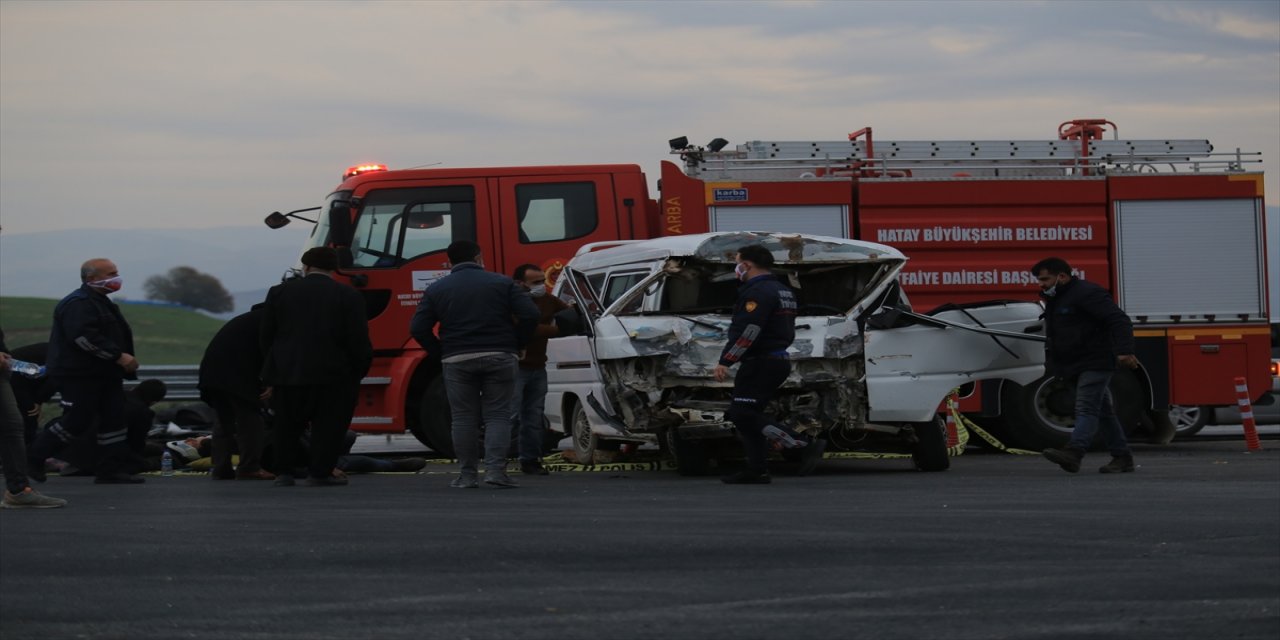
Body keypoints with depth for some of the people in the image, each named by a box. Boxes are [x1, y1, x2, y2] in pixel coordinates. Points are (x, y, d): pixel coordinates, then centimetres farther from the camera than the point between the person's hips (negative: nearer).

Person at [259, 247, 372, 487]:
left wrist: (273, 370, 16)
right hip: (333, 374, -2)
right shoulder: (349, 297, -5)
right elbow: (359, 341, -7)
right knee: (328, 426, 6)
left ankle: (284, 472, 16)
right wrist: (360, 370, 5)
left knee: (287, 425, 16)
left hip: (286, 371, 2)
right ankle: (319, 473, 1)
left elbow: (265, 336, 6)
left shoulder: (280, 293, 3)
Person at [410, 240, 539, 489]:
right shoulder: (502, 283, 3)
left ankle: (468, 474, 5)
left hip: (457, 360, 1)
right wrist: (516, 344, 6)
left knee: (464, 418, 6)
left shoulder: (436, 289, 7)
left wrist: (440, 352, 9)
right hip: (499, 357, -1)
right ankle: (495, 469, -9)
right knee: (498, 415, 2)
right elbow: (530, 315, -5)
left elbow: (418, 328, 0)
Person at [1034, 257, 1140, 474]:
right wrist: (1052, 364, 27)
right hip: (1075, 366, 10)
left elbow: (1119, 320, -22)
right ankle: (1122, 457, 15)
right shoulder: (1054, 300, 17)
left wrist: (1124, 350, -32)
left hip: (1095, 364, -10)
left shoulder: (1087, 293, -14)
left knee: (1086, 408, -20)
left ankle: (1073, 452, -35)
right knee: (1103, 411, 11)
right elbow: (1053, 336, 31)